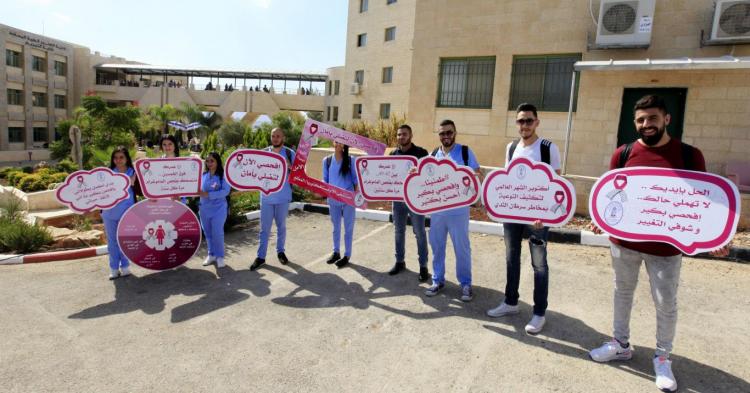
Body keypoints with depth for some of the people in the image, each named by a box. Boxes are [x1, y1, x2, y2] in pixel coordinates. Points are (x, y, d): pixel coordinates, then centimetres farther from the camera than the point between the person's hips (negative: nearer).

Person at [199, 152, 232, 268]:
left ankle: (220, 256, 9)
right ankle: (211, 254, 26)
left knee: (217, 233, -6)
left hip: (219, 209, -4)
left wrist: (209, 195, -24)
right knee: (208, 233, 12)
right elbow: (199, 189, 11)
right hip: (204, 209, 5)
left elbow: (226, 191, -17)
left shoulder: (223, 175, -7)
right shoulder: (203, 175, 6)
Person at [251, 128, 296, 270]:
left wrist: (289, 166, -19)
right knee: (264, 228, 5)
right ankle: (261, 256, 12)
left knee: (281, 226, 13)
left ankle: (280, 251, 30)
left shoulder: (290, 153, -2)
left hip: (283, 197, -1)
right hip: (266, 196, 1)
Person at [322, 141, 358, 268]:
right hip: (333, 199, 3)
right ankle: (336, 252, 29)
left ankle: (347, 255, 16)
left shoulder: (350, 160, -4)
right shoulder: (327, 160, 2)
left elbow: (355, 179, -1)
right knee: (336, 227, 16)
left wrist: (357, 194, -8)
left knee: (348, 227, 6)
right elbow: (325, 179, 8)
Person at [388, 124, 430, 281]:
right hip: (398, 198, 4)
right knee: (399, 232, 13)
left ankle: (423, 266, 10)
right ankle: (400, 262, 27)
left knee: (419, 233, 2)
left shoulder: (421, 152, -5)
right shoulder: (393, 154, 8)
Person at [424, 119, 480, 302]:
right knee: (437, 246, 11)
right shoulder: (433, 154, 10)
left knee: (462, 248, 4)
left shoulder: (465, 151, -2)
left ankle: (465, 283, 18)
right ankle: (438, 280, 25)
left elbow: (478, 175, -3)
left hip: (458, 209, -4)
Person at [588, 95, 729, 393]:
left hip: (666, 247, -2)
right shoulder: (623, 154, -2)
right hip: (624, 241, 2)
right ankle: (621, 344, 34)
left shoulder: (689, 155, -5)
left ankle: (662, 357, 30)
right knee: (623, 293, 16)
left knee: (666, 304, 8)